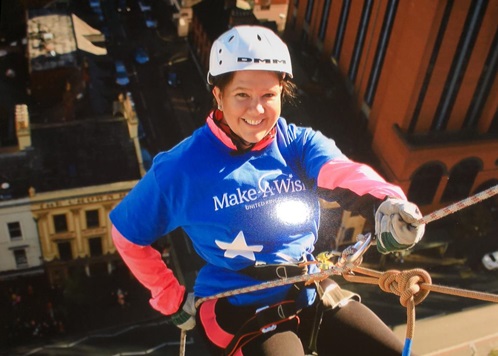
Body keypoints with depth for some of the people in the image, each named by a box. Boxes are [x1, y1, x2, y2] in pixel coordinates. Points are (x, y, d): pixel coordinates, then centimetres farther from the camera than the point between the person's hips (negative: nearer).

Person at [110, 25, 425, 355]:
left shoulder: (299, 143, -4)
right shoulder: (181, 167, -10)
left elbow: (340, 171, -26)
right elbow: (127, 234, 1)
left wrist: (386, 203, -48)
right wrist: (174, 300, 4)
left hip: (314, 295, 3)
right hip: (241, 310, -2)